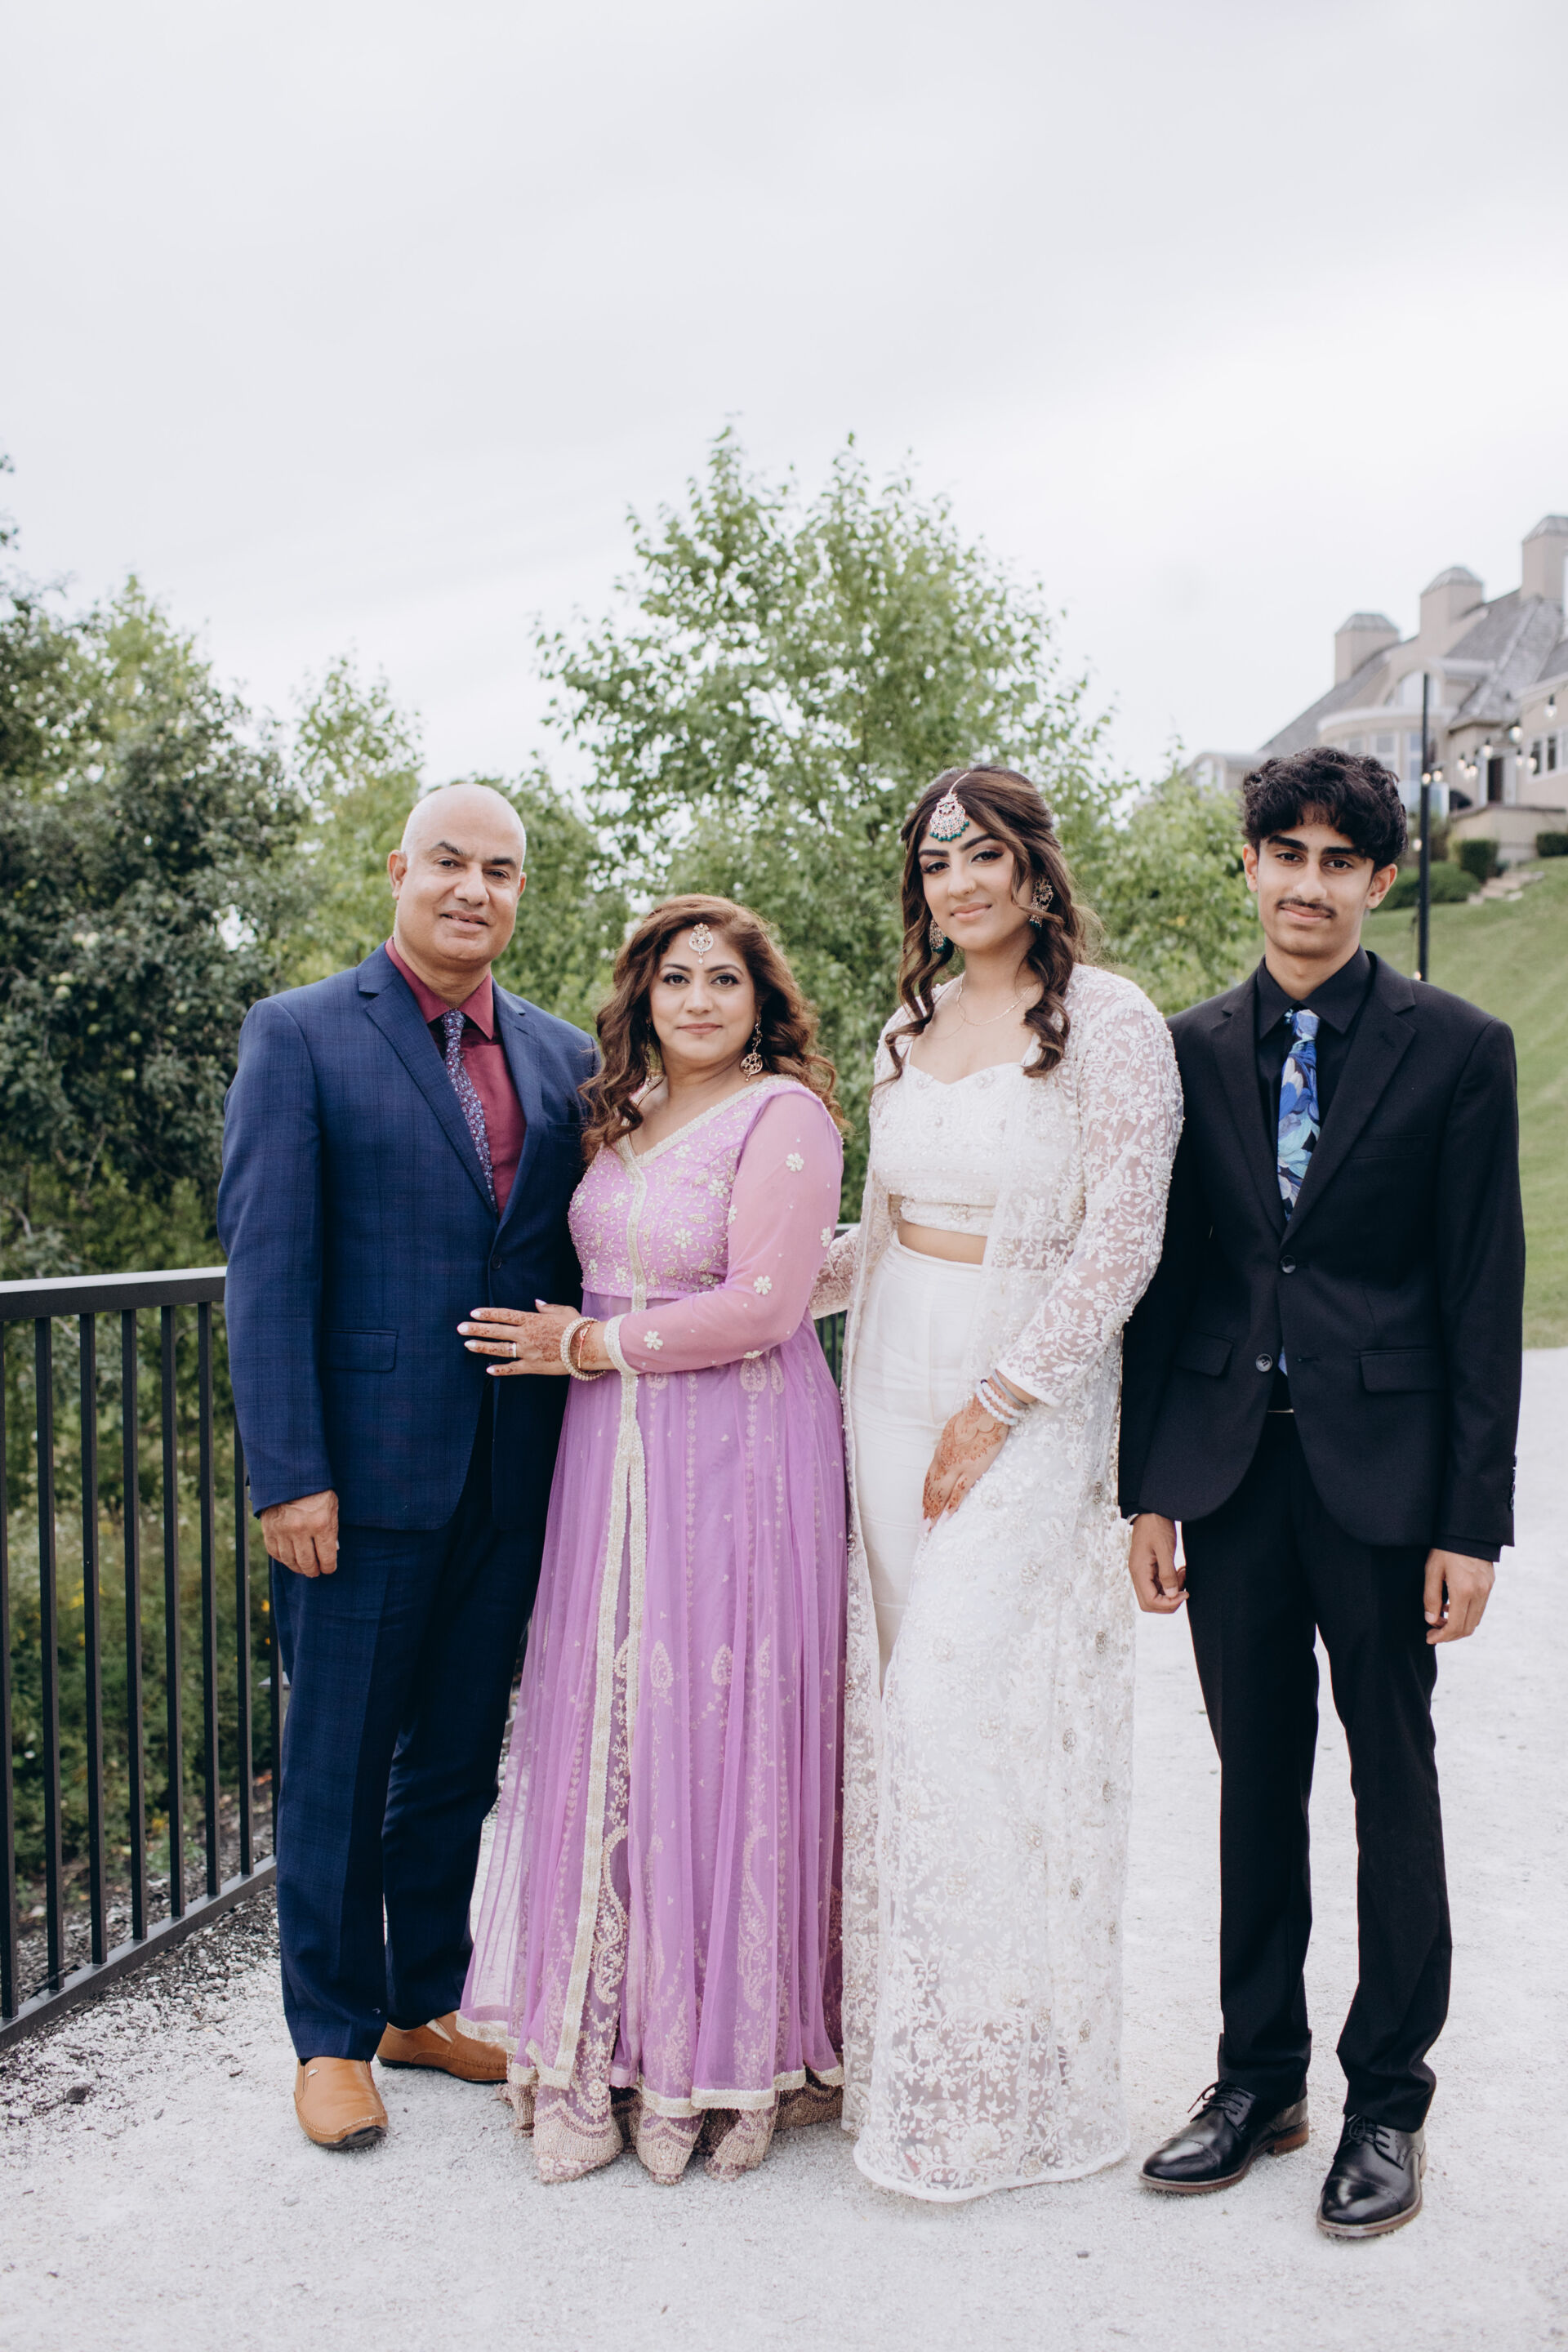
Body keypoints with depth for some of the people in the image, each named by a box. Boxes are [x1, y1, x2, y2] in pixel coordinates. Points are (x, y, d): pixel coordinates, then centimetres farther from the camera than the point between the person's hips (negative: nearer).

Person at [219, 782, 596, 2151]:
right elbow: (267, 1265, -9)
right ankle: (333, 2036, 26)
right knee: (339, 1766, 8)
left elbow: (583, 1261, 11)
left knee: (460, 1757, 16)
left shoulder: (563, 1058, 10)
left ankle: (424, 2002, 34)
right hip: (363, 1472, -4)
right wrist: (288, 1472, -15)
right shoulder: (300, 1035, -3)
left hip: (511, 1481, 5)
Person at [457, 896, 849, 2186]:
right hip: (614, 1454, 7)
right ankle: (605, 2047, 23)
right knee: (608, 1726, 8)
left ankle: (723, 2050, 17)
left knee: (718, 1726, -1)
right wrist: (573, 1346, 7)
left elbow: (760, 1305, -17)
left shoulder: (785, 1116, -9)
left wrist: (590, 1345, -10)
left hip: (739, 1456, -7)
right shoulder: (624, 1116, 13)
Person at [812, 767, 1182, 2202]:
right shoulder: (909, 1032, 12)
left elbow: (1124, 1239, -12)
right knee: (904, 1694, 7)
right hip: (892, 1385, 6)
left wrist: (997, 1407, -13)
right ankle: (906, 2025, 22)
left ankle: (994, 2078, 11)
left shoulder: (1109, 1021, -8)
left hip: (1029, 1398, -6)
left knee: (968, 1697, -7)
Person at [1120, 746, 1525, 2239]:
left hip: (1382, 1468, -2)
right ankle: (1258, 2078, 30)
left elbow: (1484, 1295, -4)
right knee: (1256, 1780, 13)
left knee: (1393, 1783, 11)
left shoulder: (1456, 1049, -3)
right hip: (1230, 1465, 3)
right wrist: (1146, 1486, 4)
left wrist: (1473, 1521, -8)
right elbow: (1164, 1276, 6)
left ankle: (1388, 2100, 28)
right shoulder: (1193, 1050, 5)